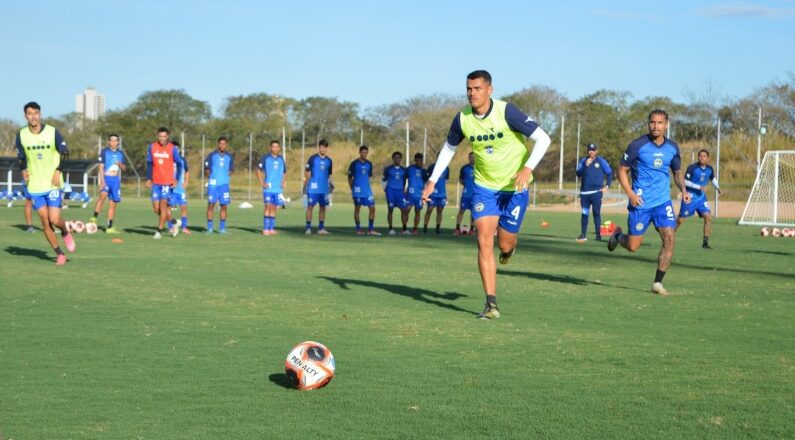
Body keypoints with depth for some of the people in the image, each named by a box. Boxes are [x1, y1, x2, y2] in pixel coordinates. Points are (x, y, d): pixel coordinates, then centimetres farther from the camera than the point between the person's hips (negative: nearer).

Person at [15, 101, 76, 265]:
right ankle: (59, 254, 15)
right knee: (45, 221, 2)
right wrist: (23, 171, -6)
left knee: (54, 219, -13)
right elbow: (21, 157, 13)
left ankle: (65, 233, 22)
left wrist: (58, 171, -11)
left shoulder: (53, 132, -7)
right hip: (34, 185, 2)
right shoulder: (21, 135, 0)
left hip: (53, 183, -2)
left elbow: (64, 153, 2)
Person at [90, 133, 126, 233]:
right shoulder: (105, 152, 0)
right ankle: (94, 218, -34)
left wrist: (120, 164, -4)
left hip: (116, 179, 5)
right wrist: (102, 180, -15)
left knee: (113, 203, 6)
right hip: (106, 177, -5)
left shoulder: (120, 153, 14)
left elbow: (124, 168, 19)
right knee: (103, 195, -32)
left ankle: (109, 227, 9)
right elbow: (101, 167, -5)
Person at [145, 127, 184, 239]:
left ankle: (159, 231, -6)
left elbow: (179, 164, 1)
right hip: (156, 182, 4)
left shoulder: (173, 148, -5)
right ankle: (173, 223, 25)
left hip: (167, 182, -4)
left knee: (163, 204, -12)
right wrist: (148, 178, 5)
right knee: (156, 208, 3)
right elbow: (149, 164, 11)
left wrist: (176, 179, -6)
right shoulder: (152, 147, 3)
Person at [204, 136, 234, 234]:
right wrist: (210, 176, -6)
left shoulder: (230, 157, 11)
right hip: (213, 184, -2)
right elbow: (206, 169, 5)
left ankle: (222, 228, 8)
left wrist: (227, 175, 5)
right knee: (211, 205, -5)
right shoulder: (212, 155, 3)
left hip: (224, 184, 2)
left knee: (224, 206, 0)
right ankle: (209, 228, 0)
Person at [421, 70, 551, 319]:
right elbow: (449, 148, 11)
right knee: (484, 241, -12)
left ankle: (509, 247, 46)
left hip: (514, 187, -2)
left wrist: (528, 168, -33)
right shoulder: (462, 119, -8)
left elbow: (543, 139, -19)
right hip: (484, 186, 3)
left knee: (505, 244, 5)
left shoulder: (506, 112, -21)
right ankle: (491, 304, -10)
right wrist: (433, 181, 5)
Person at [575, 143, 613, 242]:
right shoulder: (583, 161, 8)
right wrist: (586, 165, -13)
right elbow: (578, 174, -1)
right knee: (584, 213, 5)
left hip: (597, 192, -2)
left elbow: (610, 173, 5)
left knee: (597, 213, -3)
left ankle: (598, 235, 1)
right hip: (584, 192, 2)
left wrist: (606, 186, -4)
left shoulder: (601, 161, 2)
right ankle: (583, 235, 11)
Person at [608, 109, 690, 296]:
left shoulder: (672, 147, 4)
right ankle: (617, 236, 37)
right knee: (633, 246, 0)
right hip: (640, 202, -3)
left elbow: (678, 172, 19)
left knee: (669, 239, -13)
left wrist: (683, 190, 0)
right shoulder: (637, 145, -10)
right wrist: (630, 193, -16)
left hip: (663, 202, 3)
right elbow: (622, 170, -3)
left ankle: (658, 283, -2)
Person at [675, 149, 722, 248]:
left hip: (701, 197, 4)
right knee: (680, 220, 1)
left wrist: (717, 188, 4)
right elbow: (685, 181, -19)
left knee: (708, 217, -10)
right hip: (690, 197, -4)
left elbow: (713, 179, 20)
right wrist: (699, 187, -26)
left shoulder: (709, 169, 0)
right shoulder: (692, 167, -17)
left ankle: (705, 242, -2)